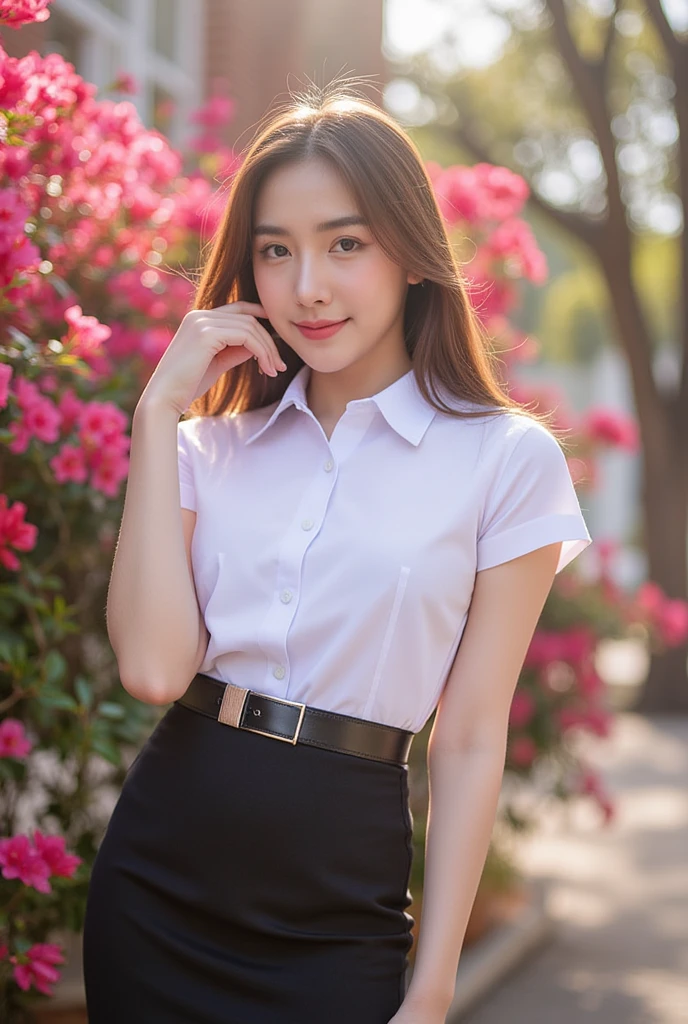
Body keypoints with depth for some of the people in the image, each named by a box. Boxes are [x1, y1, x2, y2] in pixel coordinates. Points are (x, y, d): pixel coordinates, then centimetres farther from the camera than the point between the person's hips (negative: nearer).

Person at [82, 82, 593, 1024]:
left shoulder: (507, 458, -4)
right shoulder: (211, 443, 5)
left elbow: (469, 742, -5)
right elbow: (153, 665, -11)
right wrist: (159, 410, -8)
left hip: (335, 908, -3)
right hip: (154, 878, 3)